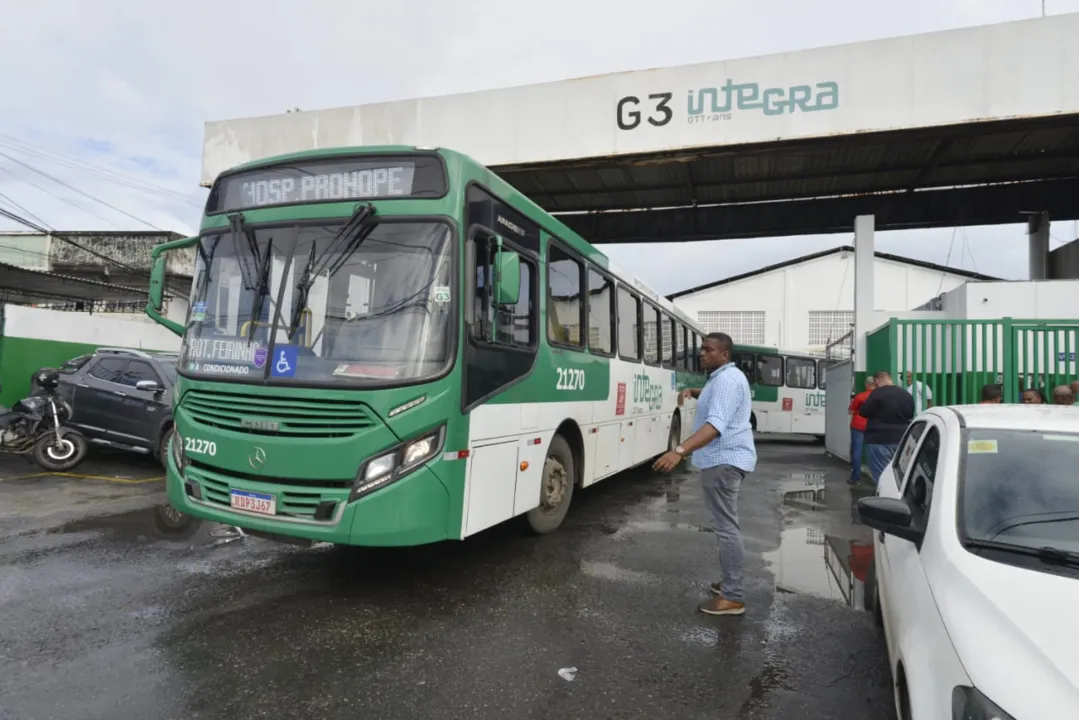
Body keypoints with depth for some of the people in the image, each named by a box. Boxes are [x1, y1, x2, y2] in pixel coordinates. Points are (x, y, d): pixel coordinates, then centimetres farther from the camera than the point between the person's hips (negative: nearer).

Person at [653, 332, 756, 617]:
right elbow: (714, 397, 38)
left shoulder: (727, 379, -20)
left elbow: (716, 424, -33)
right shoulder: (723, 377, 14)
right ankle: (732, 582, 32)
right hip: (725, 459, 12)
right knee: (726, 523, 20)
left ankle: (734, 598, -3)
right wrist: (692, 392, 16)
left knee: (725, 526, -8)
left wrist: (680, 451, -44)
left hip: (724, 461, -12)